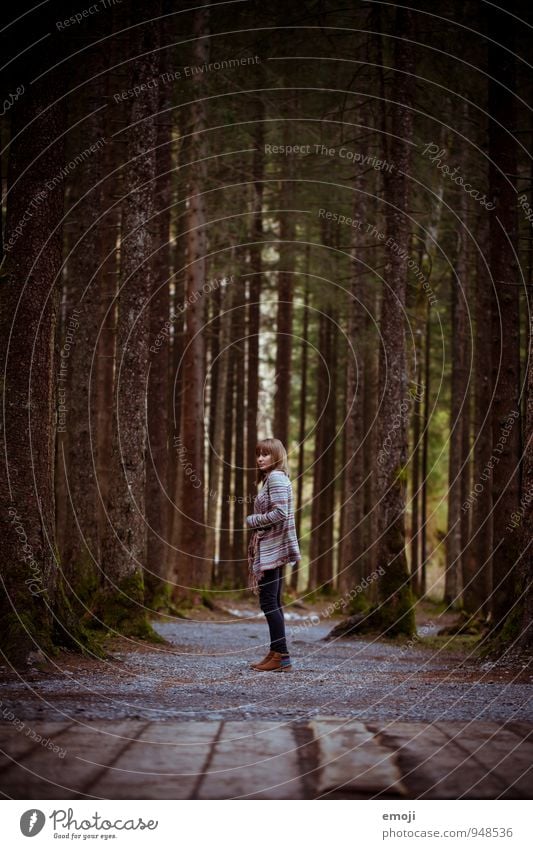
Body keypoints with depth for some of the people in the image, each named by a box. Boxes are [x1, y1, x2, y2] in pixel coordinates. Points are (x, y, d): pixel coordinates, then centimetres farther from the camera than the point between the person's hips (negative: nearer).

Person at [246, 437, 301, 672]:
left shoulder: (276, 478, -12)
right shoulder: (272, 478, 19)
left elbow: (279, 513, -22)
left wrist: (252, 520, -11)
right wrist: (255, 521, 10)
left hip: (271, 549, -11)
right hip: (270, 548, 11)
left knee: (269, 602, -11)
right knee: (273, 603, 12)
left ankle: (281, 656, -12)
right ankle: (276, 653, 15)